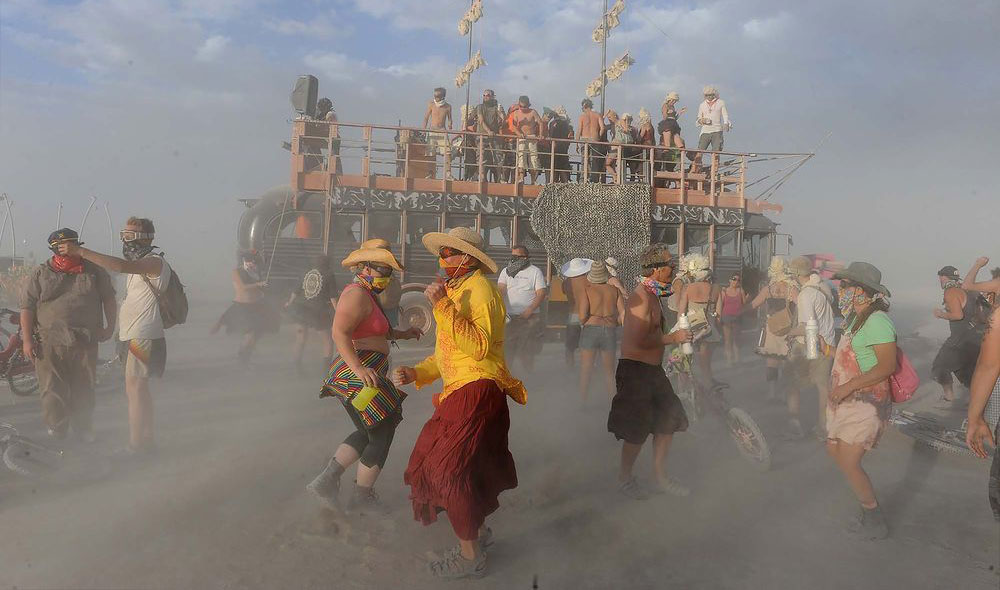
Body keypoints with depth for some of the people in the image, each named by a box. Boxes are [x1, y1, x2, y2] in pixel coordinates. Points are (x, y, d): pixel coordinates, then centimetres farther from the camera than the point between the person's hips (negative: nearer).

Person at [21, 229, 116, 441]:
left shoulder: (94, 271, 7)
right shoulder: (40, 274, 4)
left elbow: (109, 299, 14)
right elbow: (27, 308, 2)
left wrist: (109, 326, 4)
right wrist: (27, 340, -4)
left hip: (85, 343, 1)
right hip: (49, 343, -1)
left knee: (84, 390, 8)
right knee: (53, 389, 3)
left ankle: (83, 429, 21)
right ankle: (56, 430, 19)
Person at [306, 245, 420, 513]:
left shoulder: (366, 294, 18)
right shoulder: (357, 294, -15)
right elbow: (340, 333, -25)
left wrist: (402, 334, 21)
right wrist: (359, 368, -34)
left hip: (359, 373, 11)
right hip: (358, 376, -11)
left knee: (368, 433, 19)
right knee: (381, 435, 2)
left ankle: (325, 481, 17)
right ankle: (362, 497, 15)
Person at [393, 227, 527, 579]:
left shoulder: (480, 289, -13)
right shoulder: (456, 289, 17)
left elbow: (479, 346, -28)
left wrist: (443, 306, -29)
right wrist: (416, 373, 10)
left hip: (476, 393, -10)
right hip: (459, 394, 10)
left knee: (451, 469, -6)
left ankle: (470, 556, 7)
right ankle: (477, 529, 34)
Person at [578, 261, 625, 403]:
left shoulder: (587, 290, -4)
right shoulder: (614, 290, 4)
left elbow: (582, 317, -10)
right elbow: (623, 314, -1)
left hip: (590, 330, -2)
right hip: (610, 332, 3)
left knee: (585, 369, 7)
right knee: (609, 371, 14)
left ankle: (583, 400, 8)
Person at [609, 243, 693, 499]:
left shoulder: (653, 295, 13)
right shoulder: (642, 297, -20)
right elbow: (639, 340, -27)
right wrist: (672, 338, -16)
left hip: (653, 369, 10)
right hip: (636, 370, -10)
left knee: (668, 420, 13)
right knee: (637, 430, -1)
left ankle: (660, 478, 27)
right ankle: (625, 478, 19)